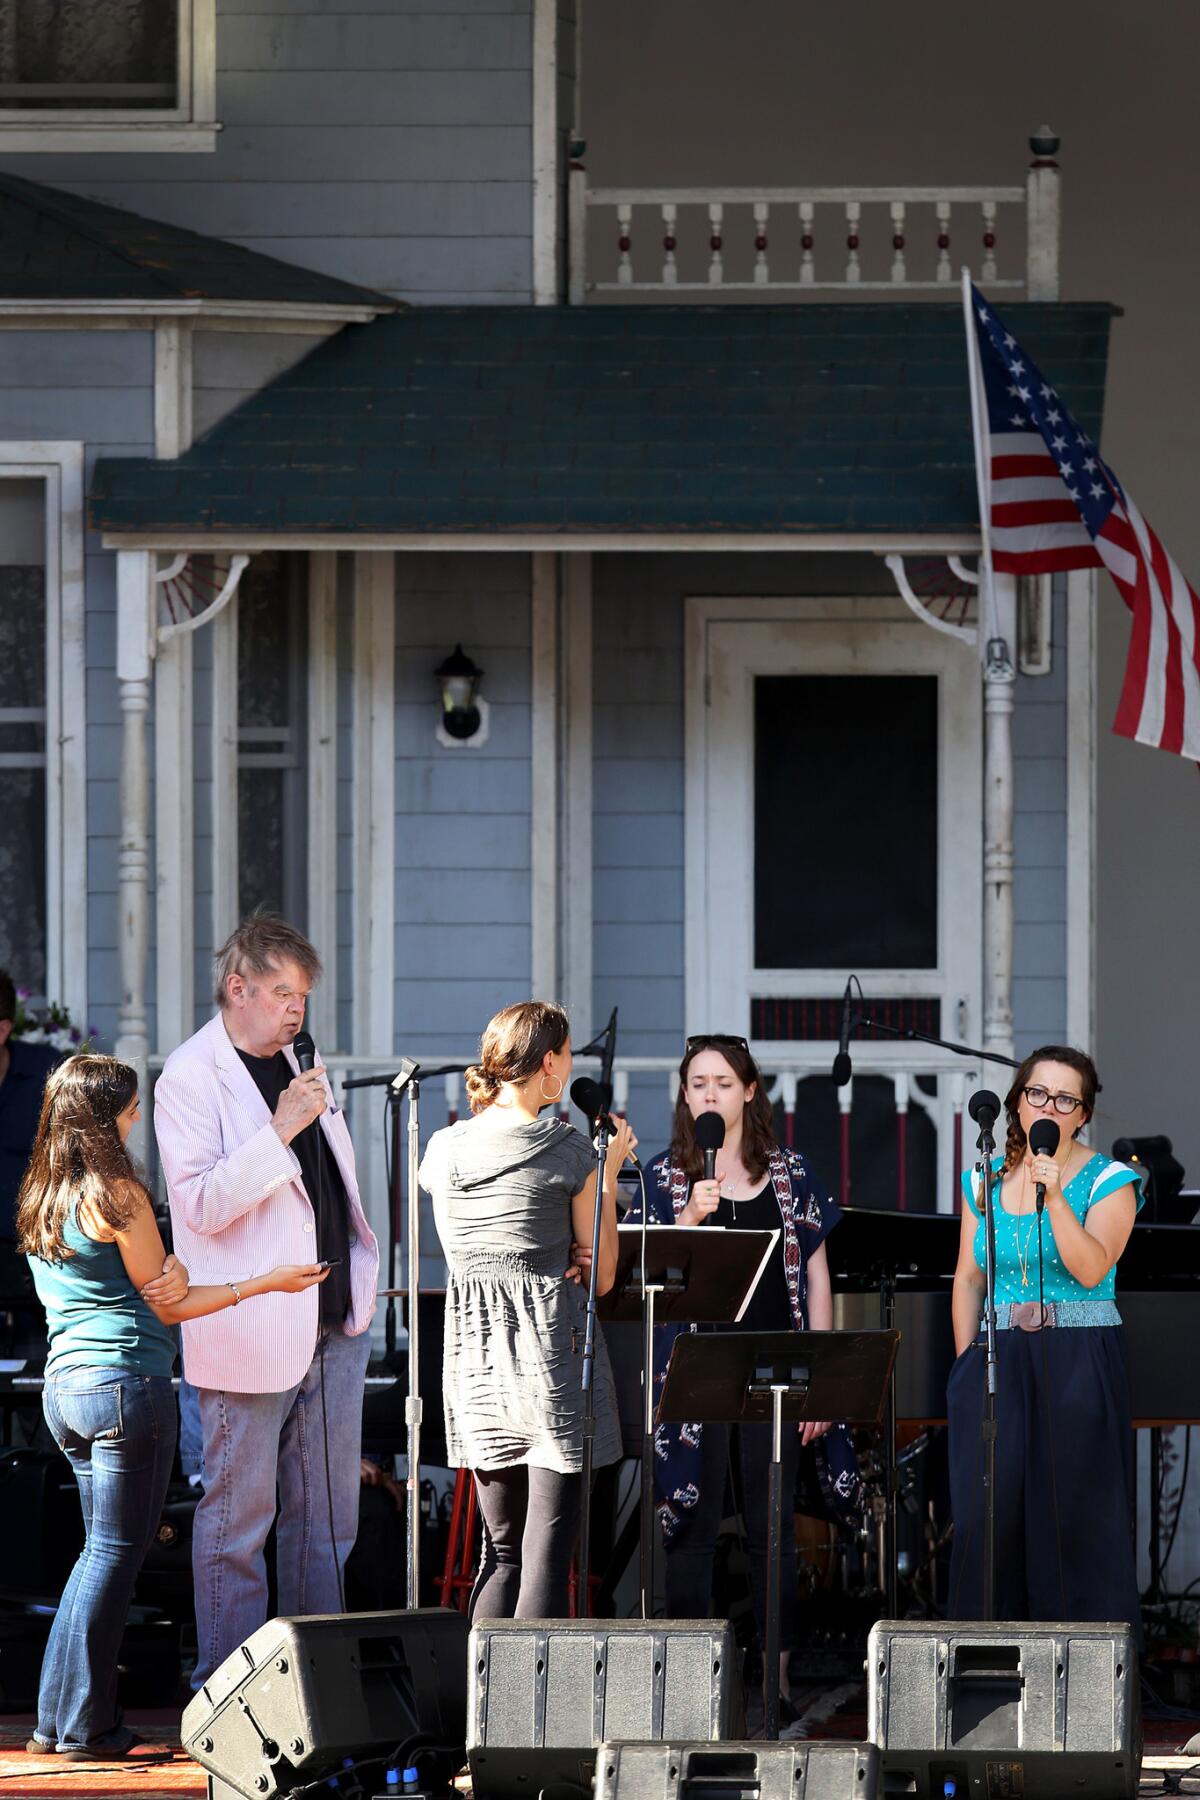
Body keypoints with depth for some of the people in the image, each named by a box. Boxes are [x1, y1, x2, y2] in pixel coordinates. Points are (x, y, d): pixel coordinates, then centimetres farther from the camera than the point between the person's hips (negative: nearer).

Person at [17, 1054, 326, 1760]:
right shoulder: (117, 1193, -11)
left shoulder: (41, 1199, 14)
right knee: (119, 1551, -2)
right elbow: (166, 1306, -5)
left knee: (107, 1548, 17)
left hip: (66, 1383, 8)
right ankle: (87, 1726, -1)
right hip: (127, 1383, -8)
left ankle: (57, 1718, 16)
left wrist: (171, 1271, -2)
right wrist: (266, 1283, 1)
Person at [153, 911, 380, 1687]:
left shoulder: (298, 1063, 15)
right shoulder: (190, 1079, -9)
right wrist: (279, 1132, -25)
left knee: (328, 1515, 10)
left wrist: (362, 1269, 20)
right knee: (238, 1519, -2)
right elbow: (202, 1203, -19)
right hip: (252, 1332, -7)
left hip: (335, 1322, 7)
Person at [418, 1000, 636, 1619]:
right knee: (546, 1549, -4)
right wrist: (608, 1173, 8)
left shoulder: (445, 1149, 5)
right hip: (553, 1355, -5)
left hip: (475, 1358, 5)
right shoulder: (568, 1152, -8)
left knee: (501, 1550, 14)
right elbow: (602, 1277, -1)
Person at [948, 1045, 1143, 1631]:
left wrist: (1054, 1196, -21)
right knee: (989, 1514, -2)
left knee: (1075, 1516, -4)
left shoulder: (1109, 1182, 0)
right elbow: (969, 1277, 14)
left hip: (1080, 1363, -3)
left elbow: (1091, 1269, -14)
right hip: (999, 1359, 3)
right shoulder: (985, 1180, 12)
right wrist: (965, 1361, 6)